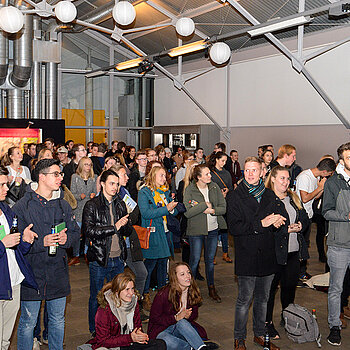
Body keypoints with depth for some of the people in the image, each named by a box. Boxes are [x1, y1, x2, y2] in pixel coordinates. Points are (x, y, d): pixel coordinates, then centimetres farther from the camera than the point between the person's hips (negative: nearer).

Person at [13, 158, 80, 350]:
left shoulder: (63, 205, 8)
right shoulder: (23, 205, -8)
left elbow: (75, 231, 14)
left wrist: (67, 238, -9)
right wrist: (42, 242, -21)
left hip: (58, 272, 5)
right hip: (32, 271, -4)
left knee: (58, 320, 15)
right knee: (28, 323, 5)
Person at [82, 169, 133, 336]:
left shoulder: (120, 205, 11)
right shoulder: (92, 205, -6)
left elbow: (128, 231, 12)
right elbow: (89, 230, -18)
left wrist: (125, 225, -12)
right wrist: (114, 227, -19)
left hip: (118, 258, 5)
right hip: (99, 259, -5)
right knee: (96, 296, 7)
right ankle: (94, 331, 24)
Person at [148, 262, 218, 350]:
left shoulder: (192, 292, -1)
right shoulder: (163, 294, -17)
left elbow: (195, 315, 11)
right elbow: (154, 318, -11)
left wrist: (188, 316, -14)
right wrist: (176, 318, -22)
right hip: (161, 330, -4)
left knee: (182, 322, -35)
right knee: (167, 342, -40)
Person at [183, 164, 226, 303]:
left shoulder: (214, 187, 1)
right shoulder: (189, 190, -10)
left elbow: (223, 208, 0)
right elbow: (187, 212, -19)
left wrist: (212, 210, -18)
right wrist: (205, 205, -19)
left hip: (213, 229, 4)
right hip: (196, 230, -4)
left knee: (210, 259, 14)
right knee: (195, 260, 2)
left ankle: (211, 288, 26)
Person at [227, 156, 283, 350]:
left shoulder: (270, 195, 11)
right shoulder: (235, 196, -5)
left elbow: (276, 220, 18)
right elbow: (234, 227, -14)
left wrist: (277, 222, -6)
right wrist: (261, 224, -20)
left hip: (267, 255, 5)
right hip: (247, 256, -5)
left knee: (263, 298, 15)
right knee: (245, 299, 1)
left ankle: (259, 334, 30)